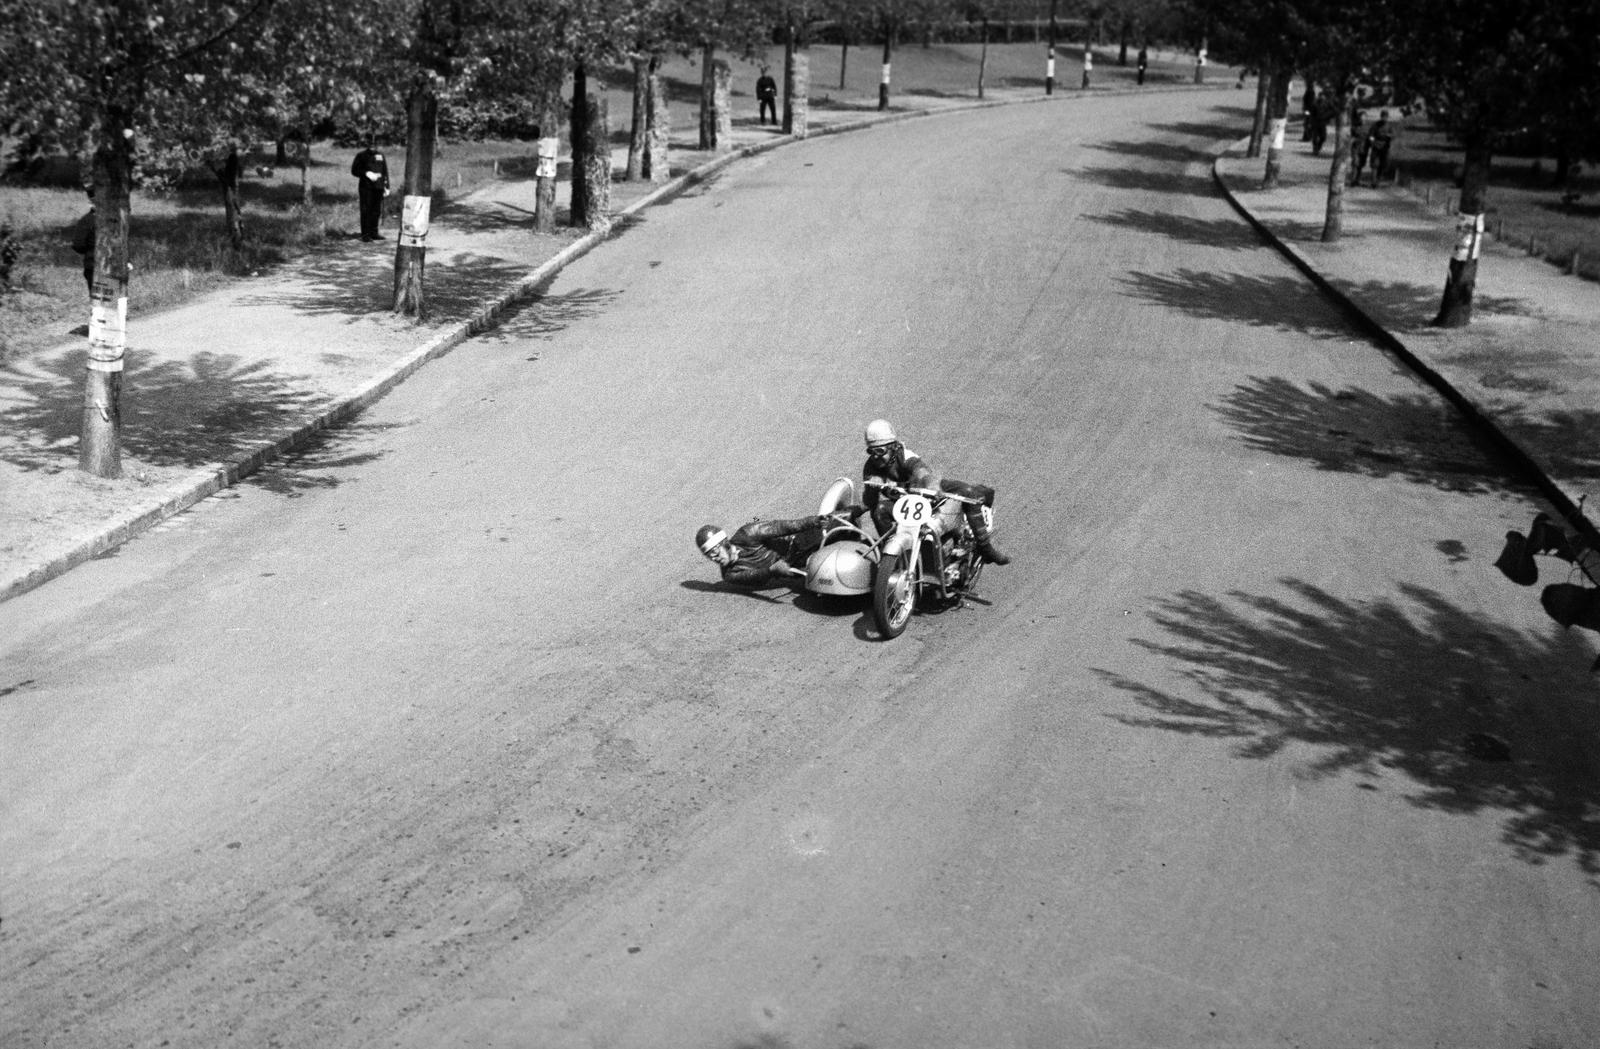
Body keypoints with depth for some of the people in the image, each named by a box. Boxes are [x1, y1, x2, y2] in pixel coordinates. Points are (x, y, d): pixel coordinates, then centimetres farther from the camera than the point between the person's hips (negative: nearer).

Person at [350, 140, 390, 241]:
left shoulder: (380, 156, 15)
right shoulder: (361, 156, 6)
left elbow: (385, 172, 16)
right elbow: (354, 170, 3)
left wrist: (387, 187, 8)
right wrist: (366, 173, -12)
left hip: (378, 187, 3)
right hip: (365, 187, -3)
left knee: (376, 211, 4)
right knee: (366, 211, -7)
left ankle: (373, 233, 12)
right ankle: (365, 234, -7)